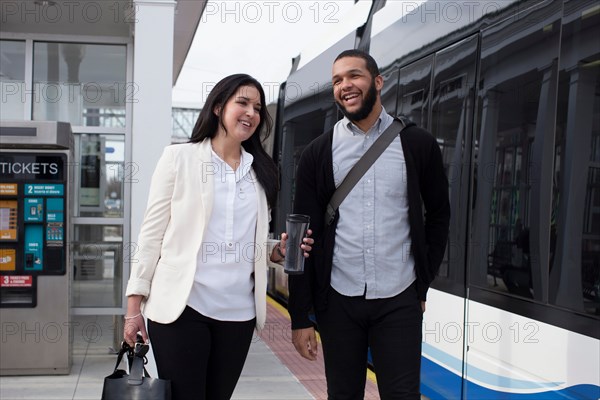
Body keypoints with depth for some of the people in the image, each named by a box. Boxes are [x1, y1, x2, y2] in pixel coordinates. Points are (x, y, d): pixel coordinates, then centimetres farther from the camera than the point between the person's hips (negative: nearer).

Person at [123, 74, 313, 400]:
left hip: (239, 312, 4)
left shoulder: (260, 171, 12)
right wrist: (135, 304, -6)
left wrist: (279, 251, -3)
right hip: (182, 308, -4)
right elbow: (152, 232, -2)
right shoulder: (180, 157, -1)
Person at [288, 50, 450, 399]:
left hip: (398, 301, -1)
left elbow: (439, 215, 11)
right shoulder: (318, 154, 2)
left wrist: (423, 284, 6)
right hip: (338, 301, 1)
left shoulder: (417, 145, 2)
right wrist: (300, 318, -2)